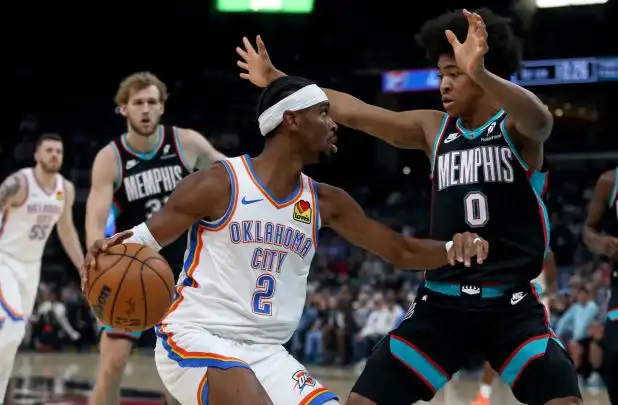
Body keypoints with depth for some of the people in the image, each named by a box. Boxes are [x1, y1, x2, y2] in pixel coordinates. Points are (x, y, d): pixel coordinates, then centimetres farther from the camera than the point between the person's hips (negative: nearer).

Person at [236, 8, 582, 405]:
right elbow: (352, 111, 11)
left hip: (512, 304, -4)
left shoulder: (517, 127, -6)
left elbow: (540, 119, -31)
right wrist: (276, 79, 11)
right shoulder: (433, 128, 9)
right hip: (441, 301, 4)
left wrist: (479, 73, -50)